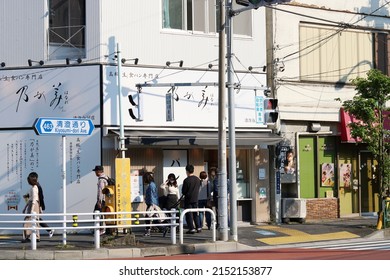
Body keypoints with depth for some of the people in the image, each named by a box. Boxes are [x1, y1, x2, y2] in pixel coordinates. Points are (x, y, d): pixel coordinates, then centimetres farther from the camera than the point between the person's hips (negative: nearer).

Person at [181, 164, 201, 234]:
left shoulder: (186, 180, -17)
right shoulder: (198, 179, 2)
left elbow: (183, 191, -12)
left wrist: (184, 193, 9)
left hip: (188, 200, -6)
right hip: (195, 199, 6)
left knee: (189, 215, 2)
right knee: (195, 214, 16)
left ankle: (191, 229, 1)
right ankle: (198, 227, 14)